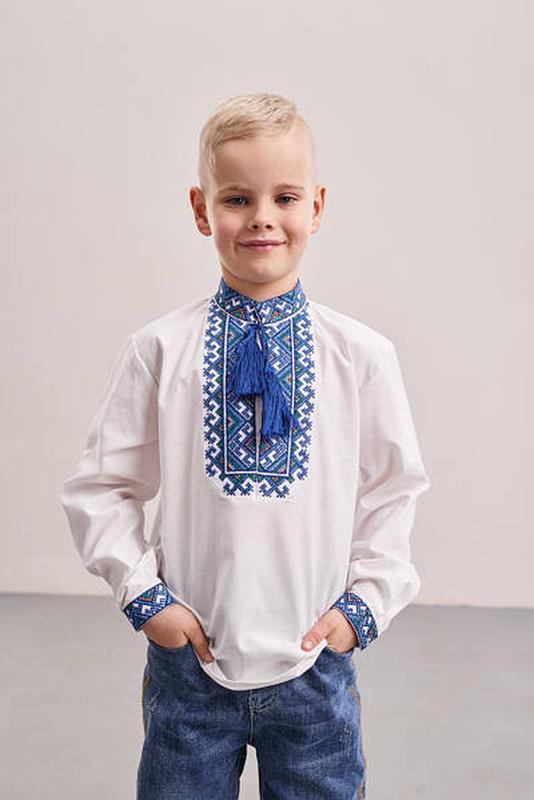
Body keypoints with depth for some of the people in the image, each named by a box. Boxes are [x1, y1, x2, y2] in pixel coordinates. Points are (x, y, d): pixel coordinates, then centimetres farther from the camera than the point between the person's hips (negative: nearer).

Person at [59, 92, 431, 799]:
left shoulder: (363, 355, -5)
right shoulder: (159, 350, -7)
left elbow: (394, 490, 4)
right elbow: (99, 486, 0)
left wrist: (364, 603, -2)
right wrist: (143, 594, -5)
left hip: (315, 665, 1)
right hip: (188, 666, 0)